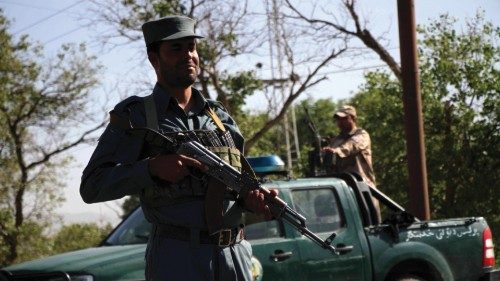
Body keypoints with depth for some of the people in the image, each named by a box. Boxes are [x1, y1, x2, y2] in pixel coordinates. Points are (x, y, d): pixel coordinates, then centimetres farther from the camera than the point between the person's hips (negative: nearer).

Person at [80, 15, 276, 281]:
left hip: (236, 255, 5)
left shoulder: (220, 117, 15)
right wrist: (152, 167, -18)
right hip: (175, 258, -4)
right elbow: (92, 187, -5)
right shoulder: (135, 116, 2)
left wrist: (251, 198, -3)